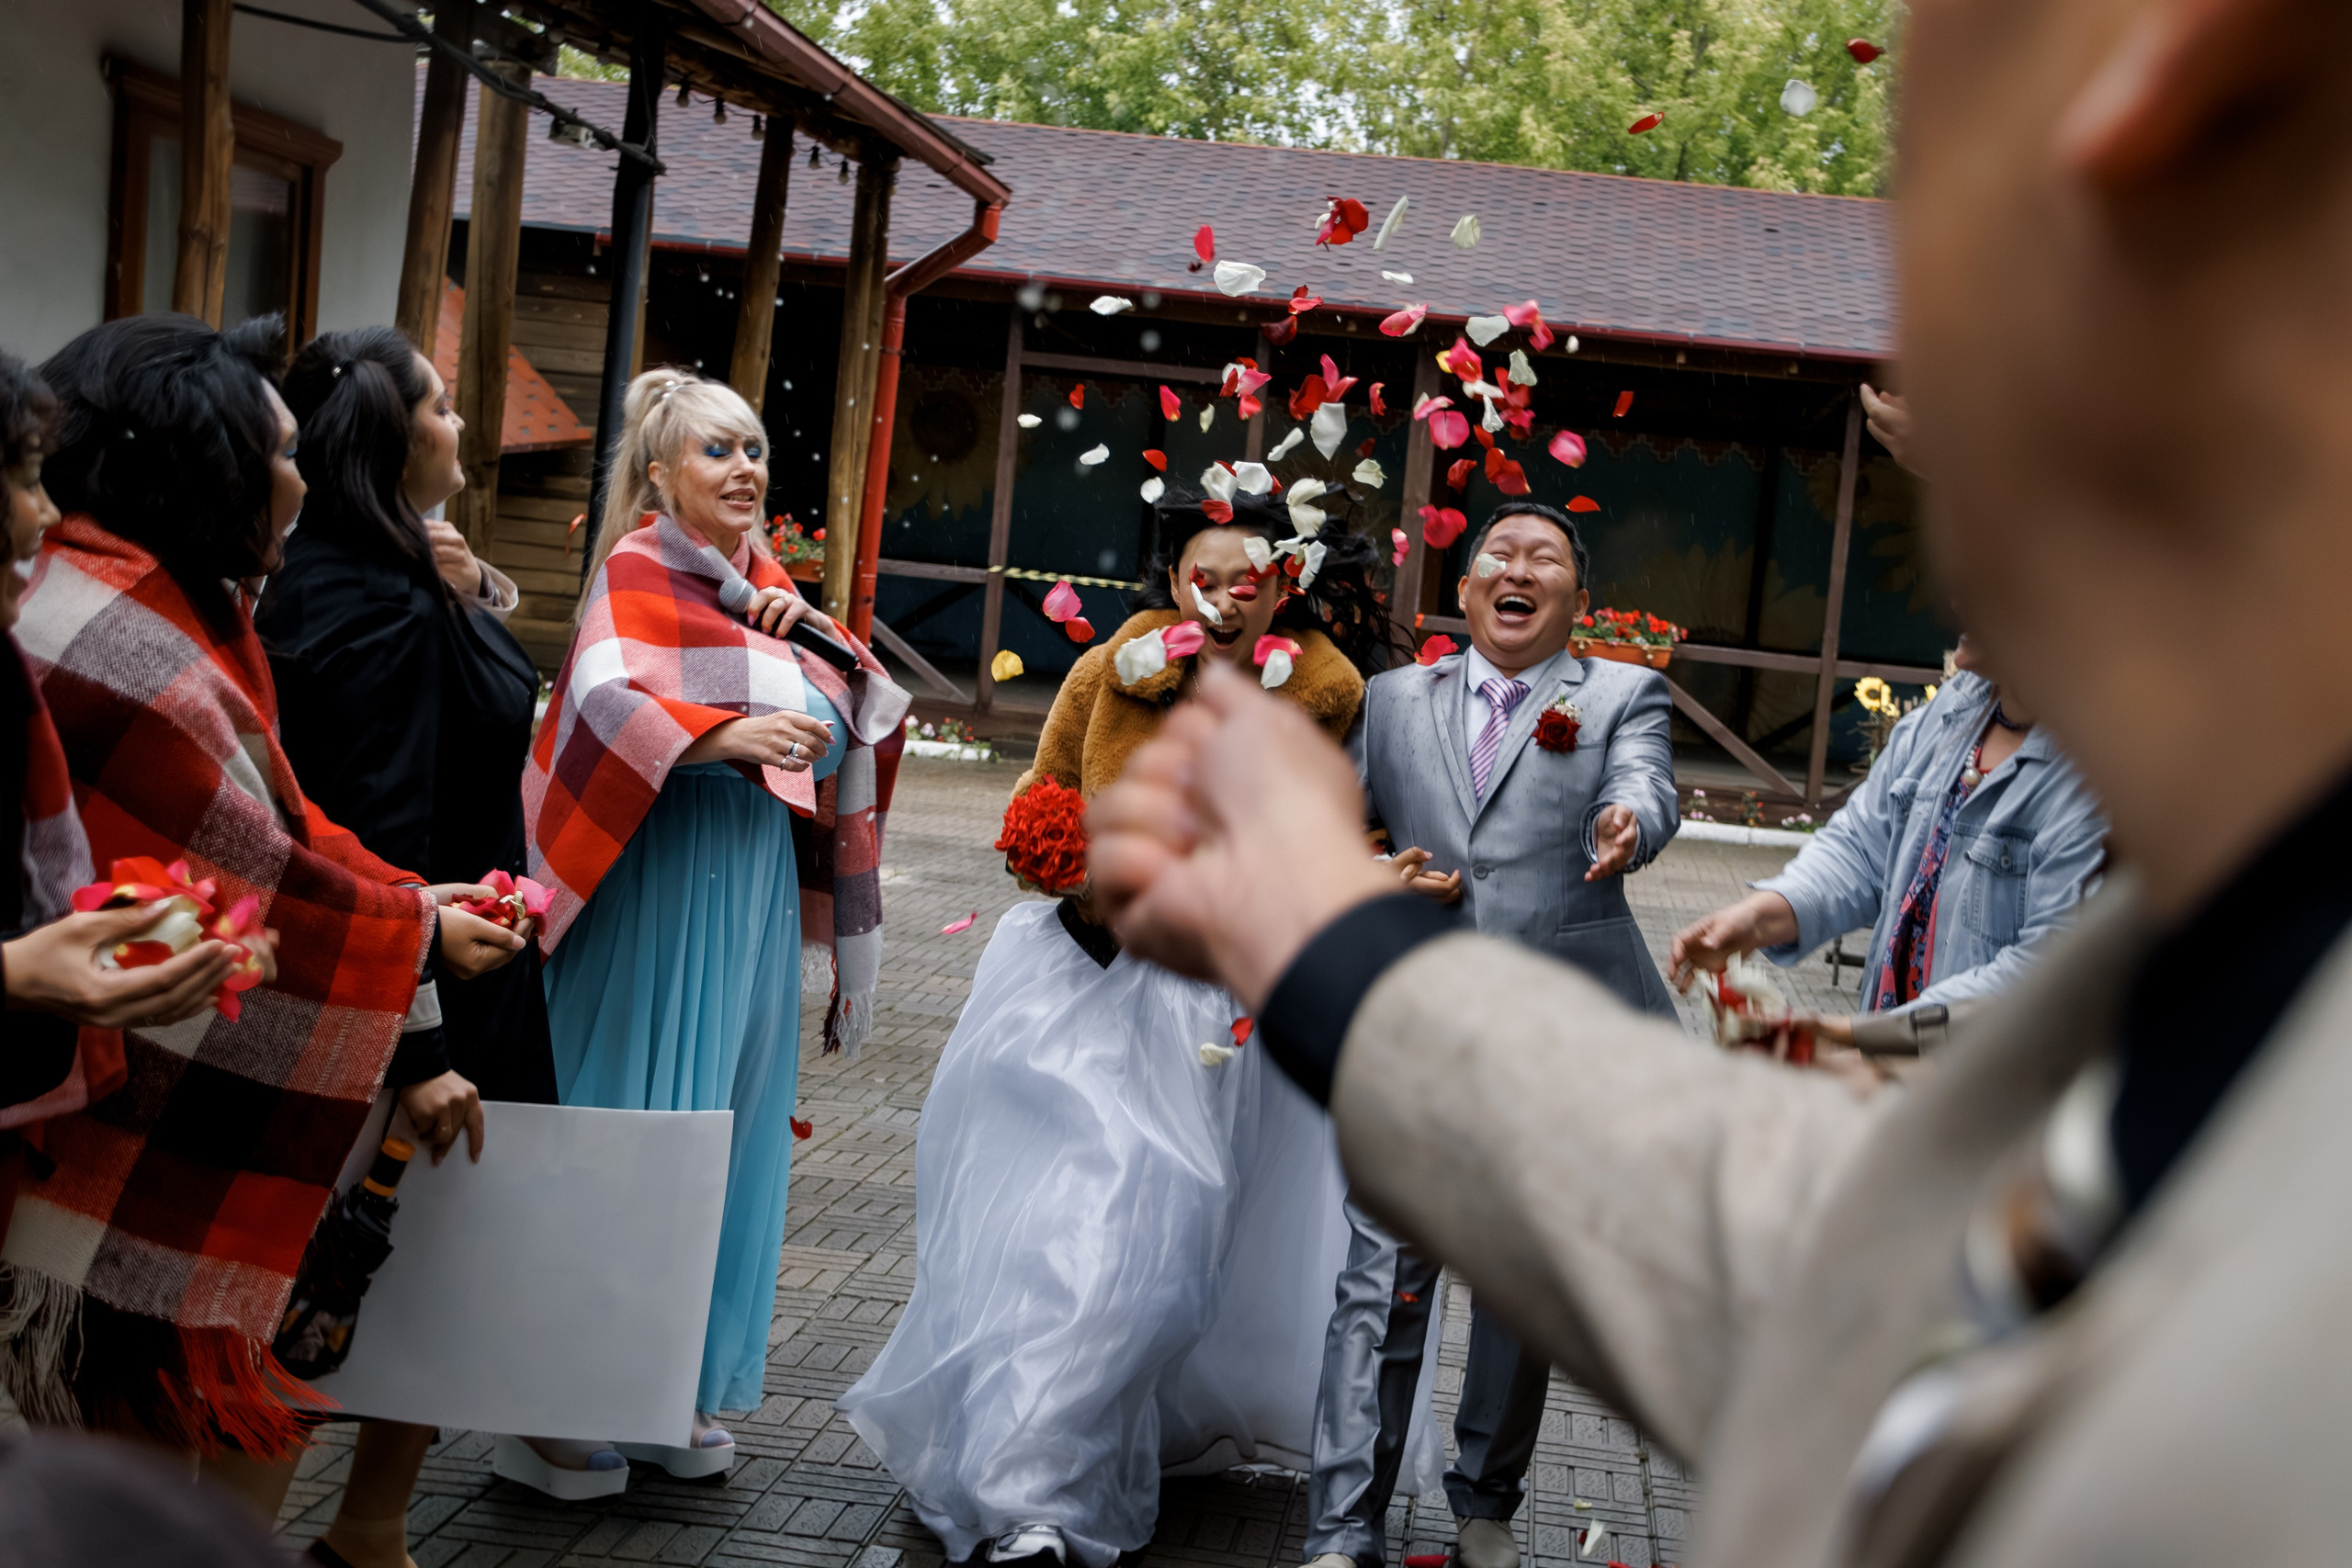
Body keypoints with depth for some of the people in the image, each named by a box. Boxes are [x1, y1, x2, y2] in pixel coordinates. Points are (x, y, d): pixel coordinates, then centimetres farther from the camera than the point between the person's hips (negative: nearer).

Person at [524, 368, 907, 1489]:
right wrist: (726, 734, -40)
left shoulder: (755, 581, 16)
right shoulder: (638, 567, -6)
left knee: (728, 1121, 10)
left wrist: (813, 632, -1)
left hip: (759, 876, 8)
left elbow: (859, 712, 17)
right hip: (661, 877, -8)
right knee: (637, 1115, -5)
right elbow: (605, 694, -25)